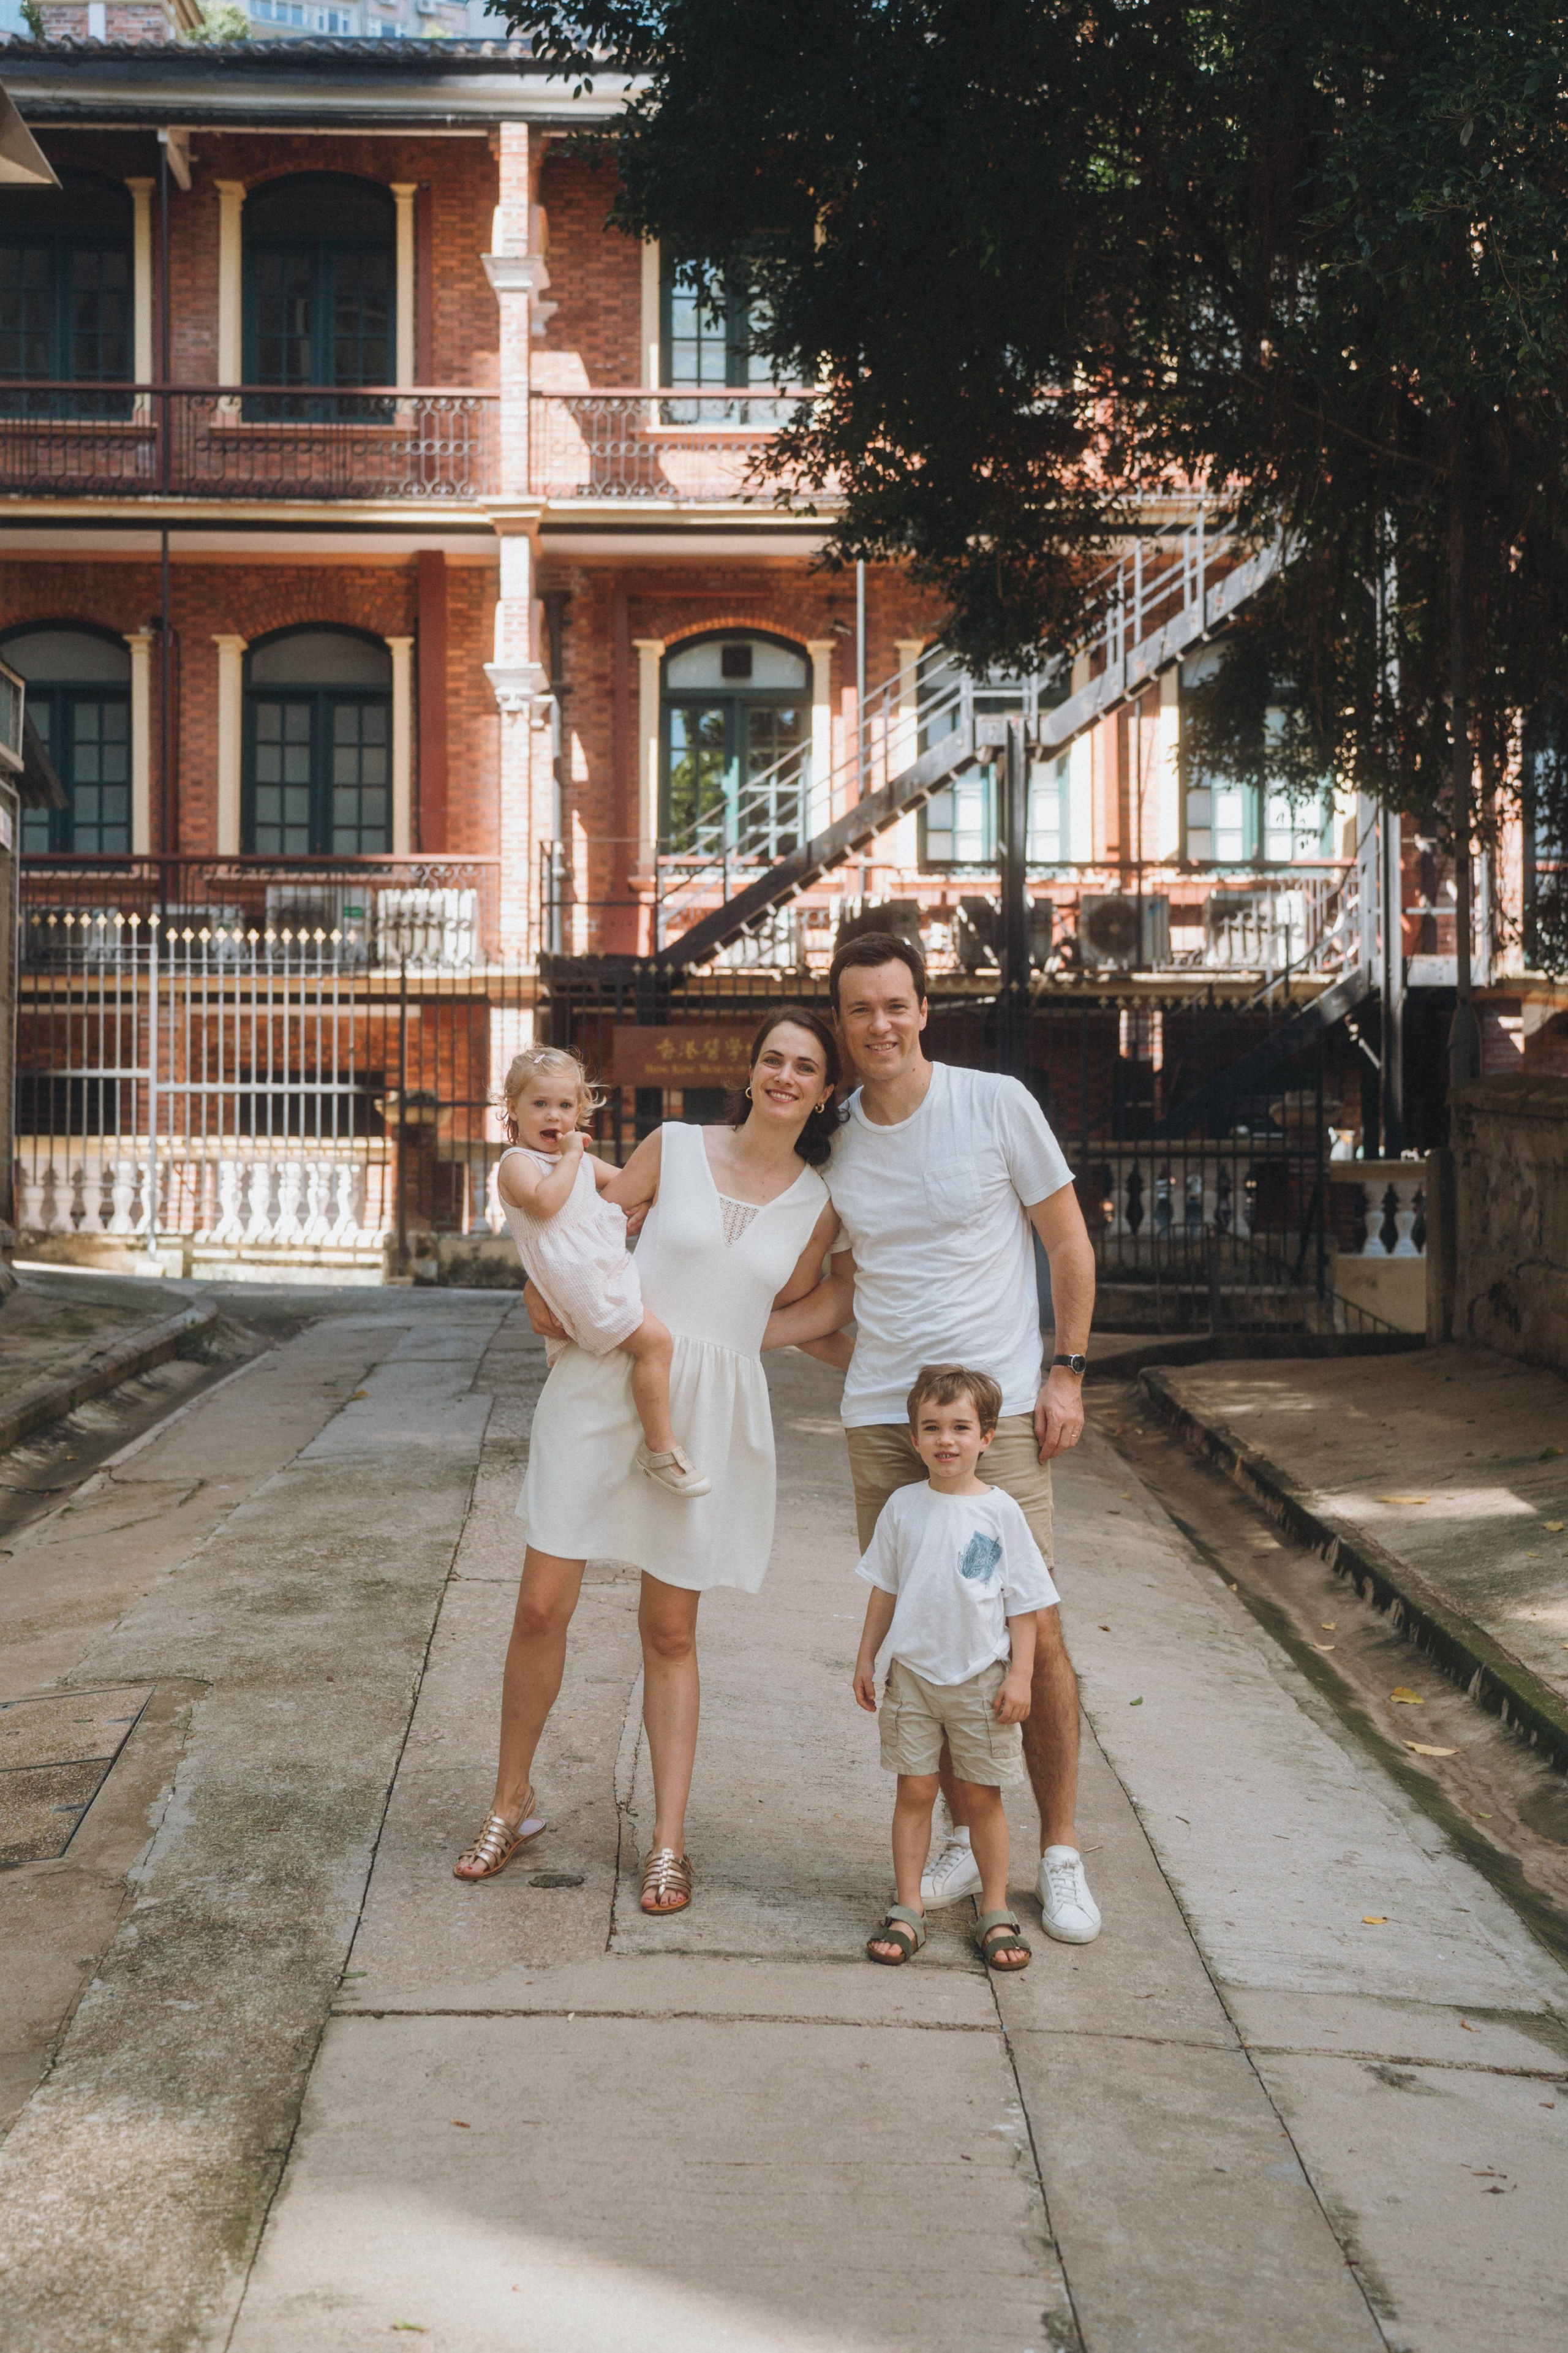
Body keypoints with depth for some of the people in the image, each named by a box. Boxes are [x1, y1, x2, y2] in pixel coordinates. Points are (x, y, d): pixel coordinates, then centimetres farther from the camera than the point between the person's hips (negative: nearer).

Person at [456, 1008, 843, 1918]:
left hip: (708, 1413, 1)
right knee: (543, 1606, 0)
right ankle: (513, 1802, 21)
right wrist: (544, 1281, -1)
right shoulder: (676, 1148, 2)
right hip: (602, 1383, 0)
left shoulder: (819, 1205, 5)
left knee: (670, 1631, 6)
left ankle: (670, 1843, 17)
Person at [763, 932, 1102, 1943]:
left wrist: (1067, 1371, -2)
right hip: (881, 1415, 4)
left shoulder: (996, 1104, -3)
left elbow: (1070, 1244, 4)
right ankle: (967, 1837, 21)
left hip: (997, 1405, -3)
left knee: (1034, 1630, -5)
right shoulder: (837, 1145, 8)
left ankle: (1061, 1854, 11)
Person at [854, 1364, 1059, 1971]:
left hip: (980, 1677, -1)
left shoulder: (999, 1511, -6)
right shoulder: (903, 1507, 0)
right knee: (915, 1790, 4)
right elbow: (885, 1590, 10)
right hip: (912, 1671, 1)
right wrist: (866, 1659, 10)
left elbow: (1022, 1601, -2)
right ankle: (908, 1911, 14)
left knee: (982, 1796, 6)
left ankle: (996, 1912, 18)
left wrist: (1020, 1675, -6)